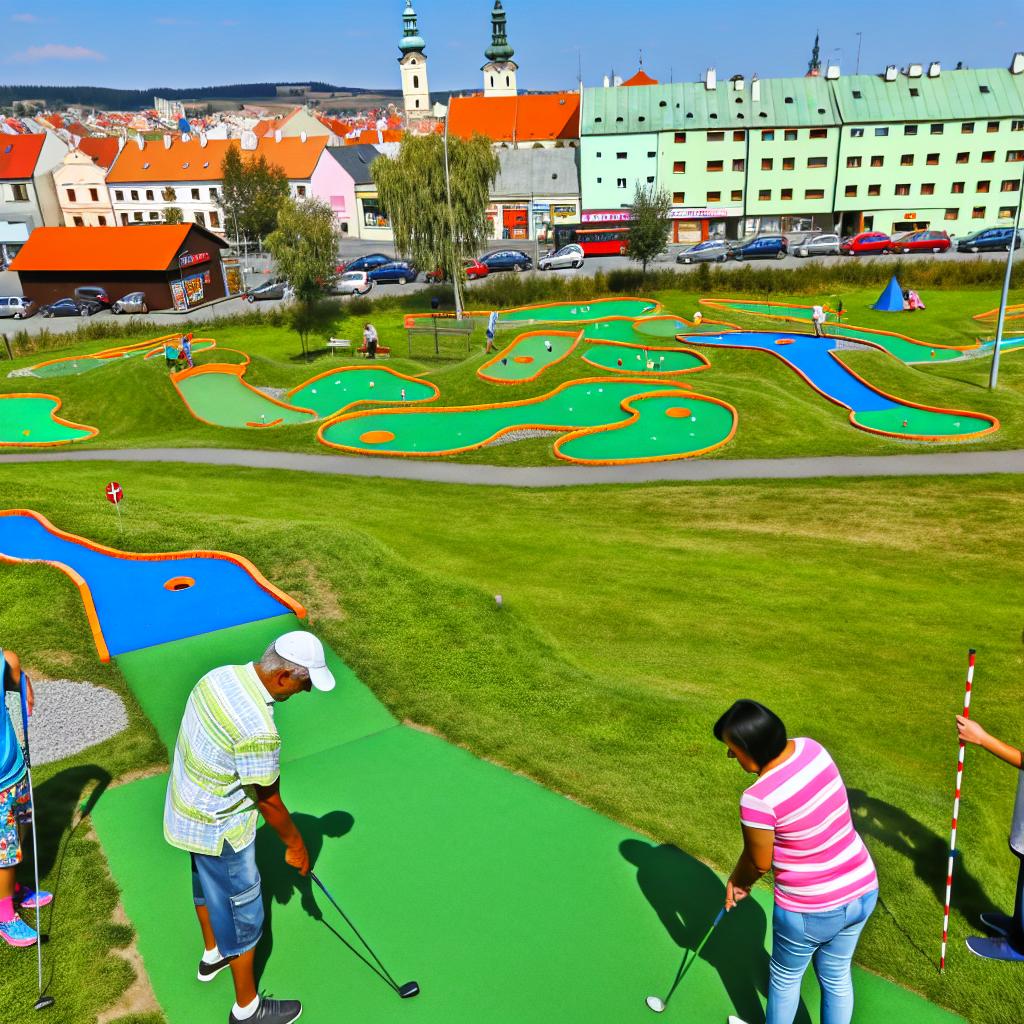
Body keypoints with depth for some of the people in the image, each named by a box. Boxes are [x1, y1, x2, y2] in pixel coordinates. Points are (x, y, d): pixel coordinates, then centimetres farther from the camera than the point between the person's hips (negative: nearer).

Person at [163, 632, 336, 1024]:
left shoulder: (220, 676, -12)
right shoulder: (258, 729, -37)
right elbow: (268, 801, -22)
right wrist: (295, 845, -5)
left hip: (187, 808, 9)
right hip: (218, 831, -9)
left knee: (207, 884, 31)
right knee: (243, 913, 12)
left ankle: (213, 955, 57)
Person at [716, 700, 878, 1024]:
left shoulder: (758, 799, -31)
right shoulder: (812, 748, -10)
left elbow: (760, 863, -14)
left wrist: (736, 882, 10)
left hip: (810, 911, -6)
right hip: (863, 891, 6)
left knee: (785, 978, 24)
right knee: (837, 977, 27)